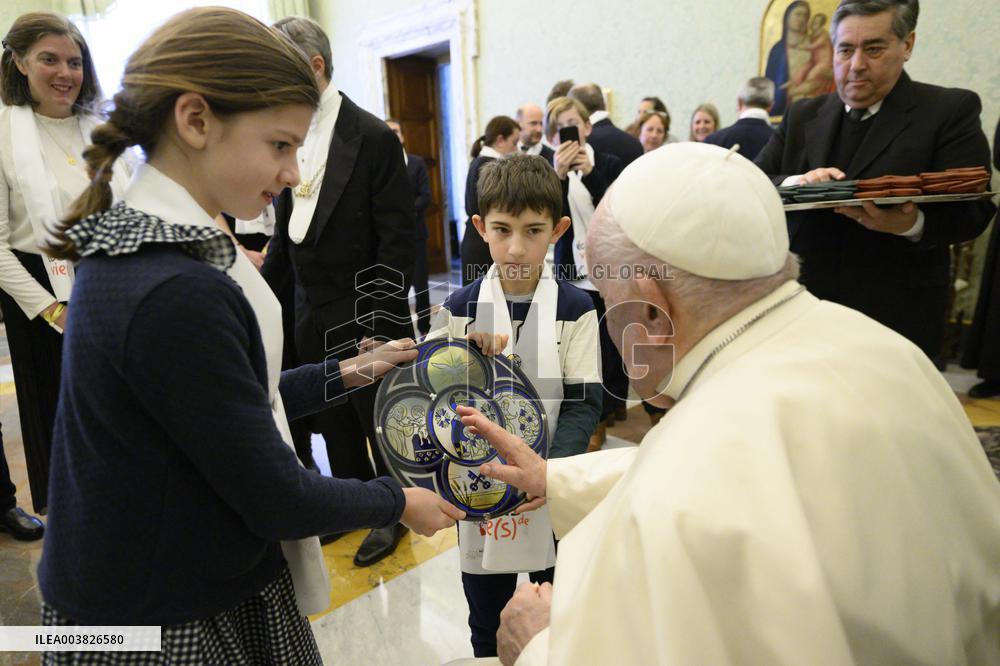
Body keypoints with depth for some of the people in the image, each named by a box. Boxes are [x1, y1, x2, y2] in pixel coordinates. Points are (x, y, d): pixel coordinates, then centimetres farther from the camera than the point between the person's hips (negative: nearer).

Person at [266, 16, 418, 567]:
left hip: (363, 316, -6)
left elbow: (397, 242, -14)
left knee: (379, 423, 11)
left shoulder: (373, 136, -12)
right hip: (313, 317, 6)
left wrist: (381, 323, -17)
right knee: (334, 424, 18)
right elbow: (287, 229, 12)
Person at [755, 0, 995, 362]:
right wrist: (794, 183, -19)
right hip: (801, 308, 3)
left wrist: (911, 223, -30)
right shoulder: (803, 116, 10)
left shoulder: (951, 111, -1)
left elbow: (972, 208, -8)